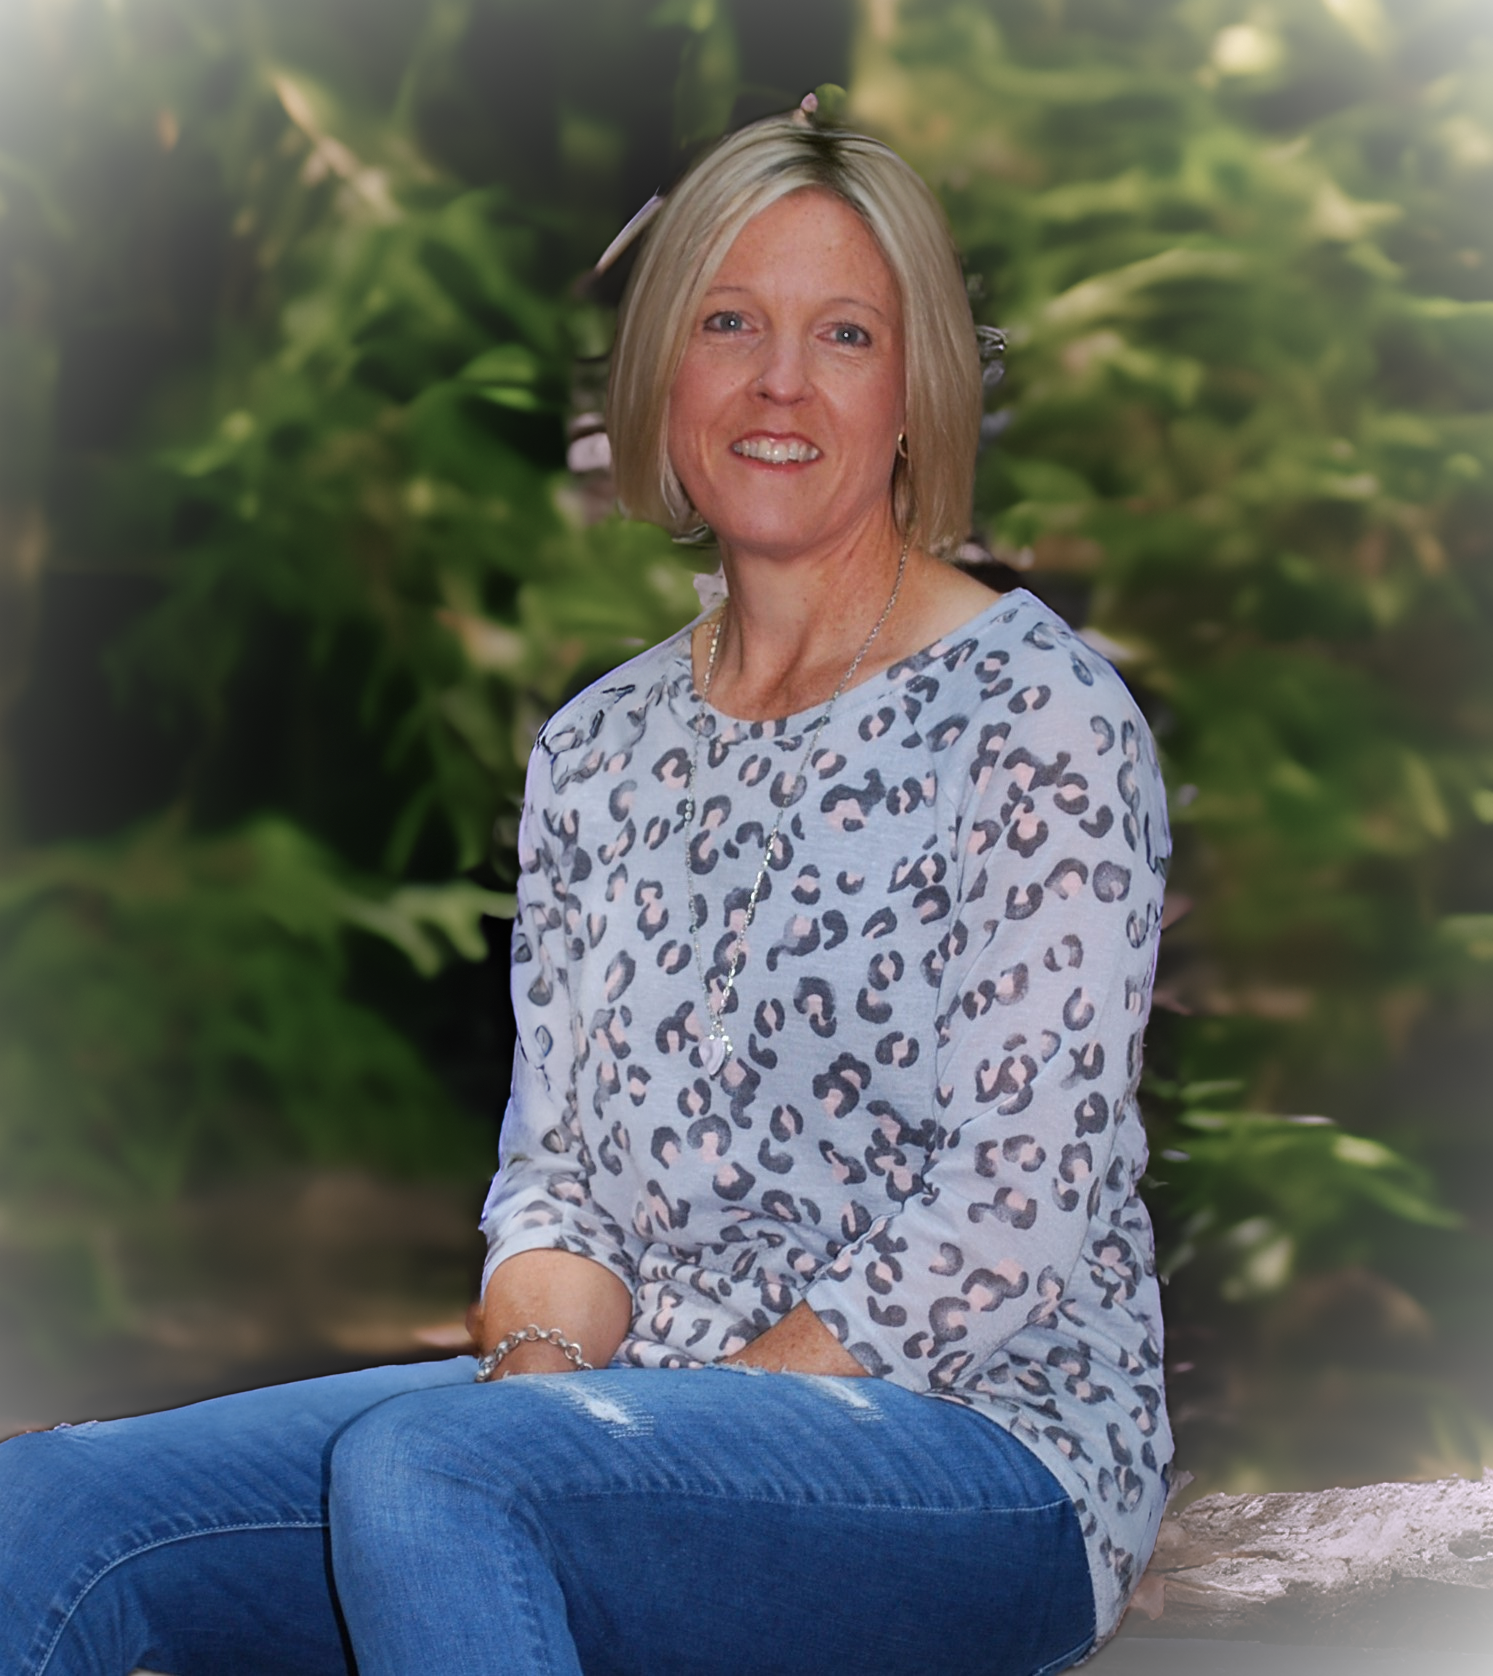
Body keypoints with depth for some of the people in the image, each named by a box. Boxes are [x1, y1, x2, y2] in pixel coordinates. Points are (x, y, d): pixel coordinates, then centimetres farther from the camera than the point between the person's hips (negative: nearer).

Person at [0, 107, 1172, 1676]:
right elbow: (550, 1165, 12)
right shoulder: (597, 751, 13)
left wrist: (714, 1400, -15)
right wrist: (541, 1360, -9)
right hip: (633, 1410, 6)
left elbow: (1011, 1218, -12)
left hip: (981, 1439, -5)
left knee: (420, 1469, -35)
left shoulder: (1035, 712, -6)